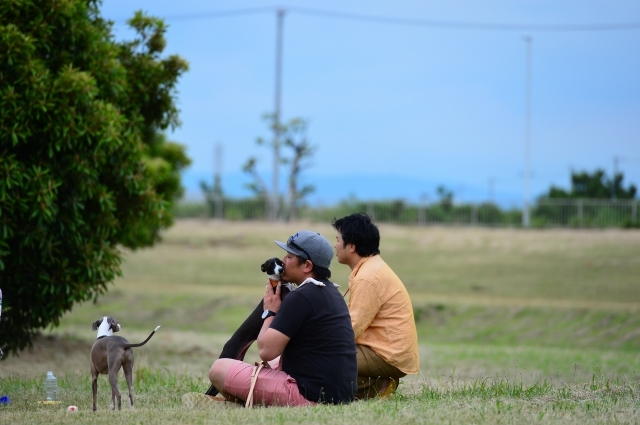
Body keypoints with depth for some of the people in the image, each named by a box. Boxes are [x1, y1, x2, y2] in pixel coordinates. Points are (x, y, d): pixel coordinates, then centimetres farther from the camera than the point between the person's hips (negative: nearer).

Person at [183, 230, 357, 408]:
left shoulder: (300, 298, -16)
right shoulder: (331, 292, 15)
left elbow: (266, 351, -15)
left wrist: (270, 312, -1)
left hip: (310, 394, -10)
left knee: (219, 369, -4)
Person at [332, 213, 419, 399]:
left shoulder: (367, 277, -17)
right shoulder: (371, 268, 15)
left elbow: (352, 329, -18)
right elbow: (357, 323, 15)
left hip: (389, 356, -10)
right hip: (392, 351, 10)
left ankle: (376, 387, -9)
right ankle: (378, 383, 5)